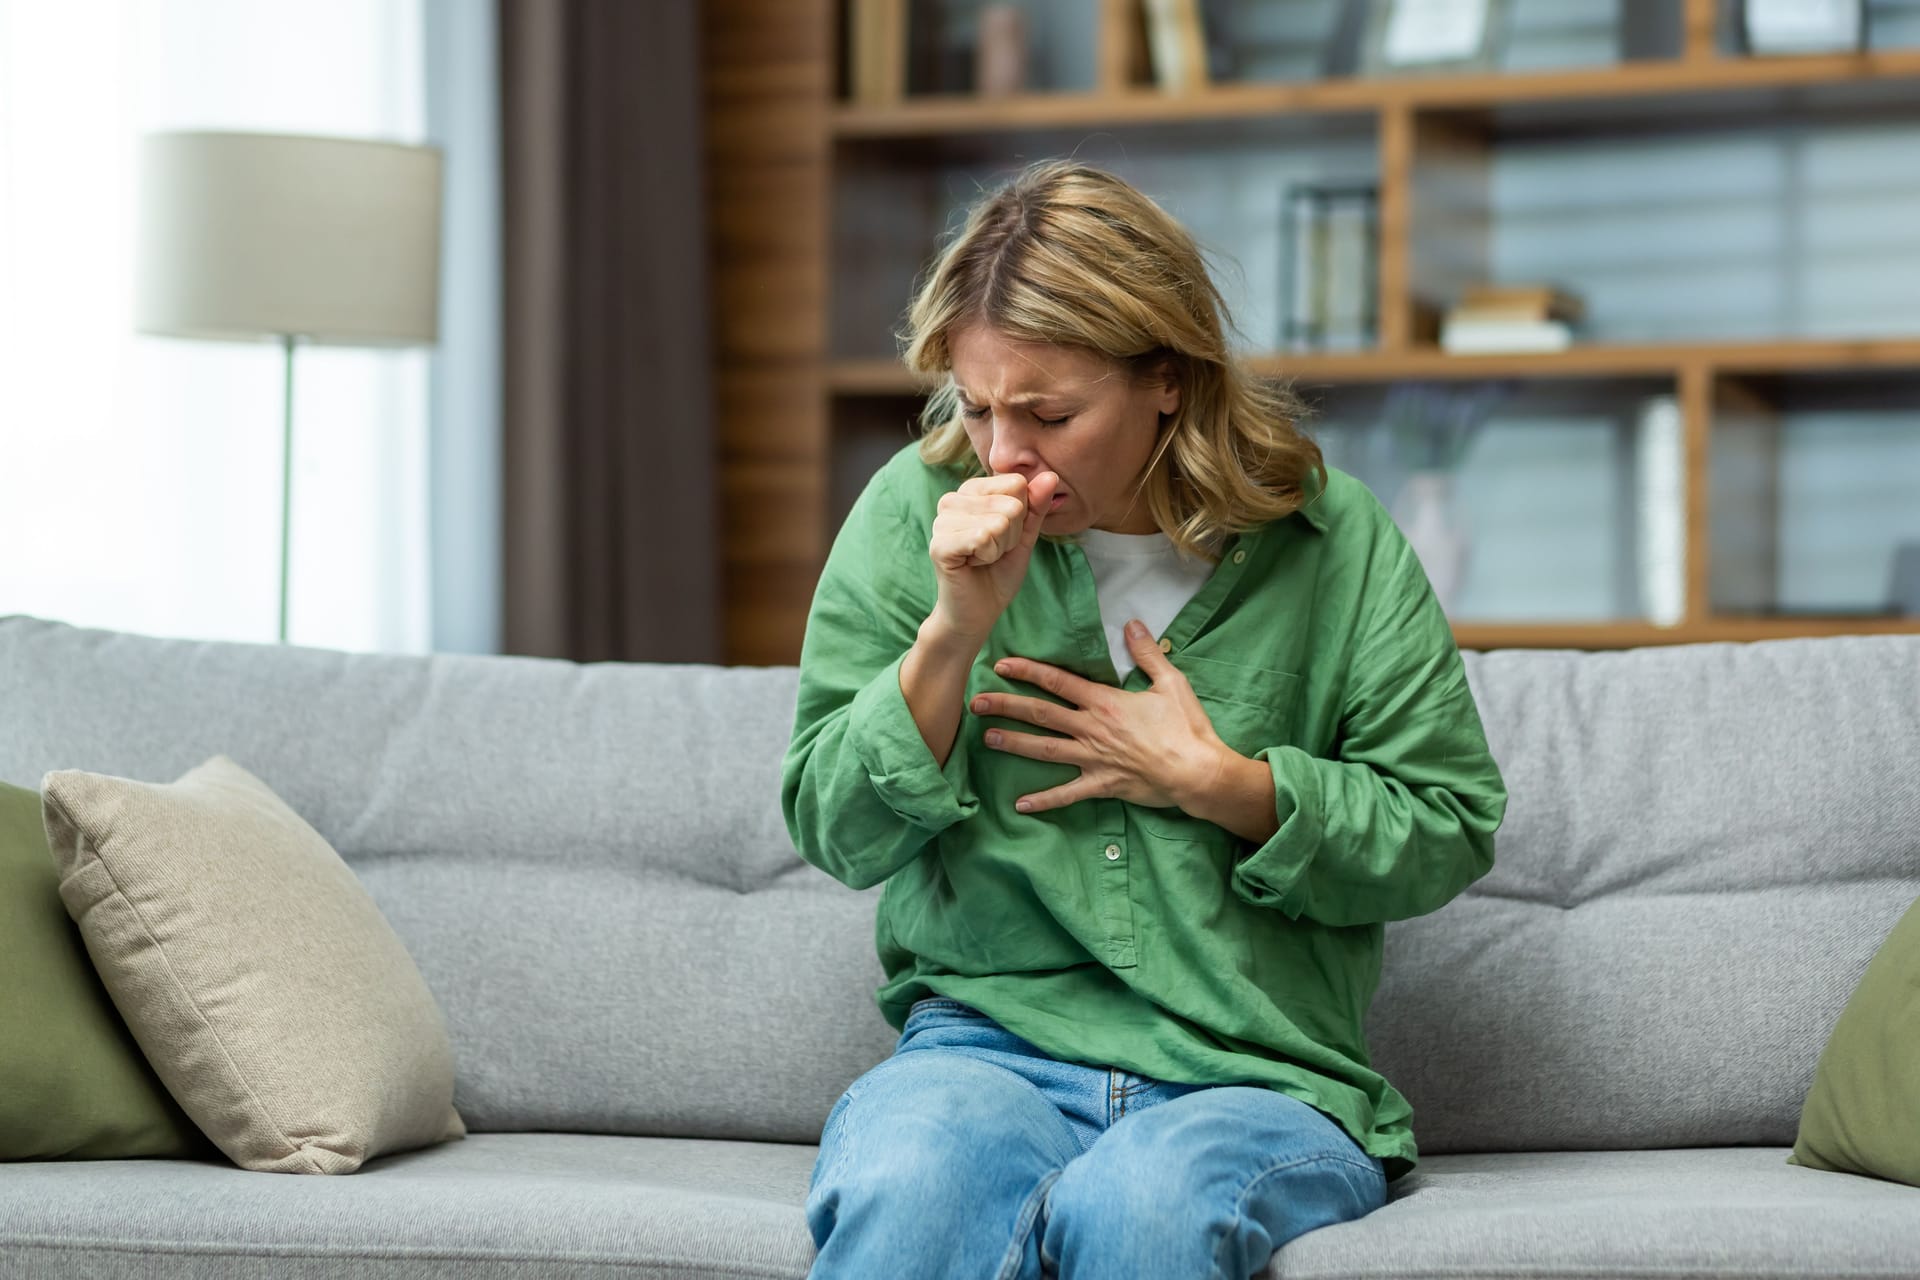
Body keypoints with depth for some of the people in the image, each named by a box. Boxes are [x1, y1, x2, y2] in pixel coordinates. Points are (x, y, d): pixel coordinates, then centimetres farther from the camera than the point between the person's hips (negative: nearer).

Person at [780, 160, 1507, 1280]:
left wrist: (1207, 779, -7)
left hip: (1257, 1073, 0)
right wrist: (951, 635, -12)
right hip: (987, 1040, 0)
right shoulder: (916, 512, 4)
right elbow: (838, 837, 4)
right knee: (900, 1188, -36)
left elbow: (1449, 832, 5)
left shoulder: (1331, 544, 2)